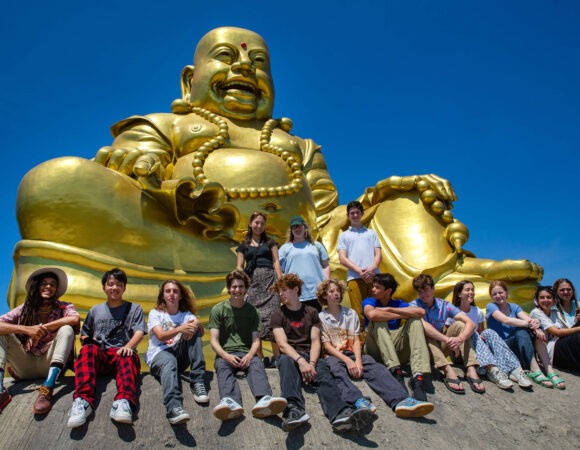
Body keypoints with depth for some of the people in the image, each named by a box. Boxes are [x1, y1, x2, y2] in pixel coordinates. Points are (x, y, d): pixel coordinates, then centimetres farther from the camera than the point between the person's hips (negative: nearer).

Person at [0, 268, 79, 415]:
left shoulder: (64, 307, 0)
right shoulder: (23, 310, 6)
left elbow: (75, 319, -24)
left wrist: (41, 329, -20)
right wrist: (26, 329, -27)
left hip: (51, 365, -2)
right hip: (25, 368, 3)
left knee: (66, 329, -25)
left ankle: (47, 390, -41)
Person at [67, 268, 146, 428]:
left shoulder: (134, 309, 16)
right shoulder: (95, 310, 24)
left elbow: (139, 333, 2)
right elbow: (84, 335, 26)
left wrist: (128, 346, -20)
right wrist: (87, 340, 1)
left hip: (123, 353, -2)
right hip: (100, 356, 2)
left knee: (127, 358, -37)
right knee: (88, 350, -33)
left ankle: (124, 400, -62)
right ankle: (83, 400, -50)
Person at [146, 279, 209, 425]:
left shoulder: (187, 315, 17)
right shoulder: (155, 313, 9)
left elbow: (201, 331, -3)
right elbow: (161, 336, -11)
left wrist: (197, 324, -29)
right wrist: (180, 329, -32)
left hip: (180, 355, 3)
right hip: (158, 355, -3)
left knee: (194, 329, -20)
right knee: (169, 360, -39)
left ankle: (197, 382, -28)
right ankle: (174, 407, -64)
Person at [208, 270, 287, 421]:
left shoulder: (252, 311, 17)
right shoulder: (218, 310, 11)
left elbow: (256, 340, 10)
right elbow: (214, 340, 3)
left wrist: (249, 355, -13)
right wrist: (226, 356, -18)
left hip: (247, 354, 1)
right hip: (225, 354, -1)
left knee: (257, 365, -34)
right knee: (223, 368, -36)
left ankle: (264, 400, -63)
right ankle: (230, 403, -65)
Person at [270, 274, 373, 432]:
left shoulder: (311, 312, 15)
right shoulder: (278, 315, 11)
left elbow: (315, 342, 5)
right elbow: (283, 344, -4)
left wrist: (311, 362, -16)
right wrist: (301, 361, -23)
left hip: (310, 355, 1)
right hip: (290, 355, -1)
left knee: (323, 371, -32)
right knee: (286, 361, -37)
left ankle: (341, 414, -59)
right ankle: (294, 410, -59)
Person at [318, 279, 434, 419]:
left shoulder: (351, 313, 17)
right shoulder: (320, 317, 8)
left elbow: (356, 340, 7)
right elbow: (326, 346, -2)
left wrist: (358, 360, -14)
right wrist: (347, 360, -17)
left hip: (351, 353, 2)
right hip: (333, 355, -2)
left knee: (373, 366, -29)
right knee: (336, 368, -39)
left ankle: (401, 400, -54)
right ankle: (358, 401, -65)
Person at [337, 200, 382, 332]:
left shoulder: (371, 233, 22)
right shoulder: (344, 235, 18)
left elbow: (378, 254, 13)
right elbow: (342, 259, 6)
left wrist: (372, 268, -10)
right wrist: (360, 271, -9)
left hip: (373, 276, 1)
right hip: (354, 278, -1)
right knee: (359, 313, -5)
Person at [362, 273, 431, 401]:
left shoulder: (398, 304, 9)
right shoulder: (369, 302, 2)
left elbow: (421, 312, -14)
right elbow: (372, 314, -26)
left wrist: (390, 309, -15)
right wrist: (401, 315, -16)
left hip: (396, 350, 3)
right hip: (375, 349, -2)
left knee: (415, 320, -15)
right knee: (378, 321, -26)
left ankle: (418, 376, -36)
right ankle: (396, 372, -44)